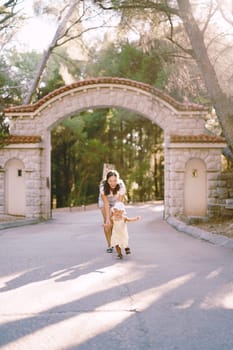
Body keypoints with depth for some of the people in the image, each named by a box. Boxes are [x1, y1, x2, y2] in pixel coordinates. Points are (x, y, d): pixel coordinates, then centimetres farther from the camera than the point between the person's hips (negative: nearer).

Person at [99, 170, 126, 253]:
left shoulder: (121, 186, -34)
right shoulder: (103, 186, -35)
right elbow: (106, 203, -32)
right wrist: (107, 218, -36)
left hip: (116, 202, 1)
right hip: (104, 201, -1)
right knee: (107, 224, -12)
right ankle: (109, 245, -1)